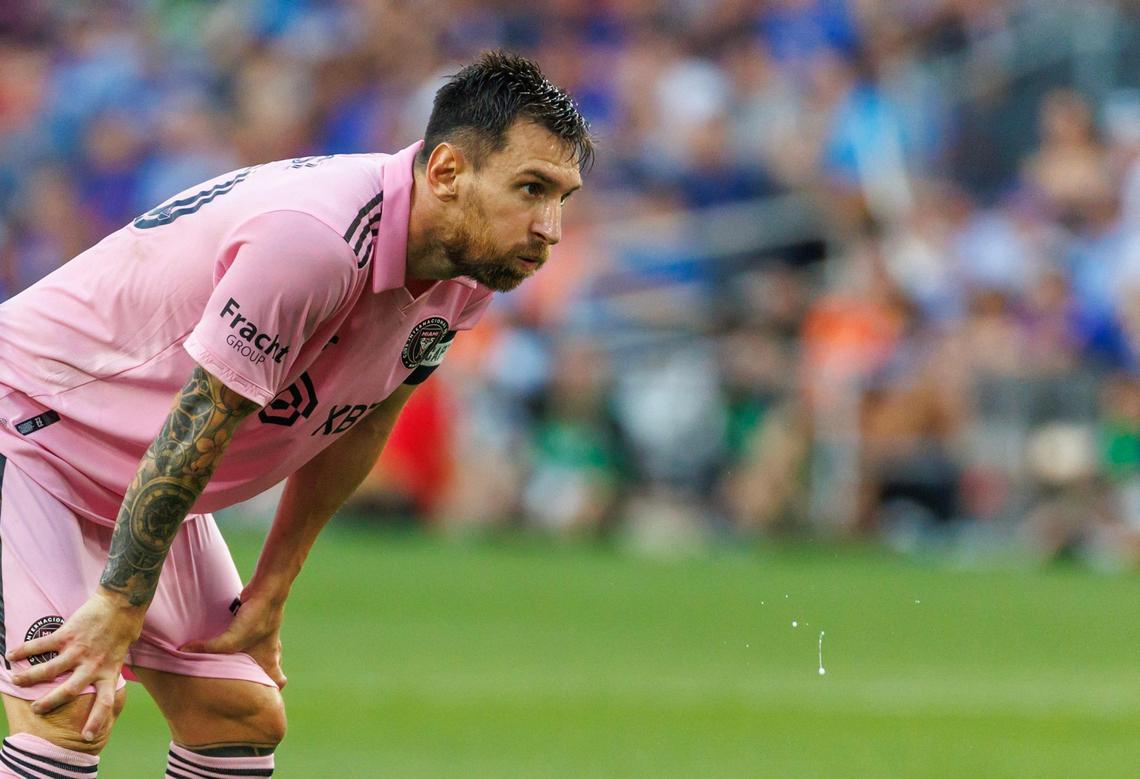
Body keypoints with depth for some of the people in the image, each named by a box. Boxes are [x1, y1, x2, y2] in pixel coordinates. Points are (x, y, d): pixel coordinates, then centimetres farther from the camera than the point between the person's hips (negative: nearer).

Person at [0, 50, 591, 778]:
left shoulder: (464, 278, -7)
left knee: (244, 717, 2)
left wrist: (271, 590, 7)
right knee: (69, 713, -23)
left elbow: (356, 426, 6)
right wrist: (117, 609, -24)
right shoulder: (314, 239, -35)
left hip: (138, 487, 9)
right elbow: (198, 425, -30)